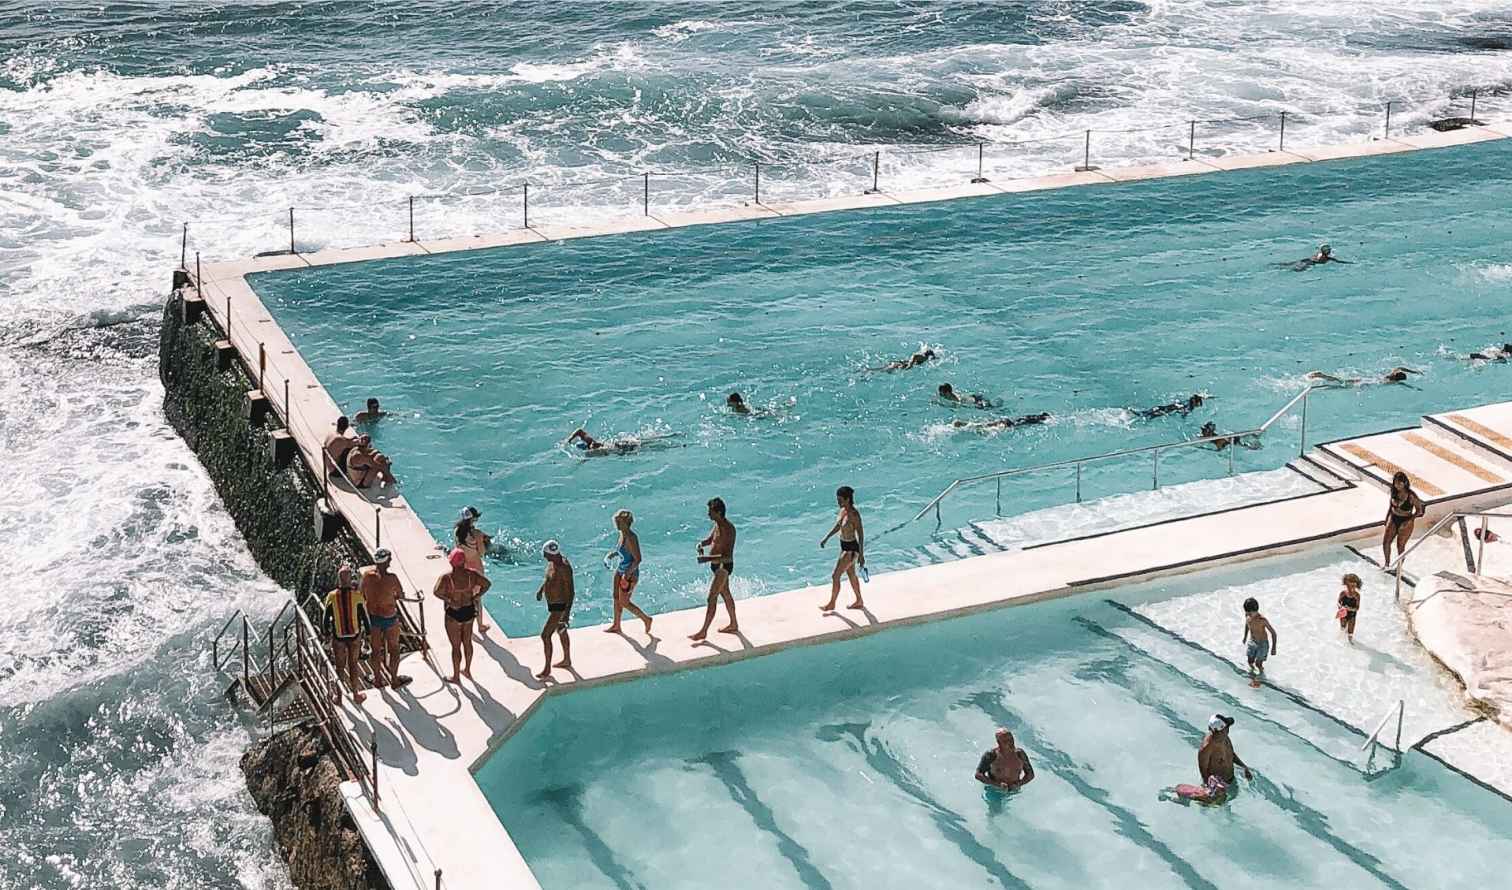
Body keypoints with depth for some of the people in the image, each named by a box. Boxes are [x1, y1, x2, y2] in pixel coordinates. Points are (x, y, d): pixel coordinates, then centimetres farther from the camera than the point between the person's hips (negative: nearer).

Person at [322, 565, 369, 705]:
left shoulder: (331, 597, -14)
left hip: (338, 636, 0)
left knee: (339, 667, 16)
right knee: (353, 665, 17)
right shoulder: (357, 596, -17)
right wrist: (368, 629, 9)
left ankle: (338, 696, 28)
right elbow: (365, 616, -8)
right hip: (355, 635, 0)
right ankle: (356, 694, 27)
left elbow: (326, 619, -4)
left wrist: (327, 632, 13)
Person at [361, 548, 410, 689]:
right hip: (389, 617, -4)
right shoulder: (391, 578, -26)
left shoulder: (367, 573, -13)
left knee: (375, 649, 20)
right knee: (393, 649, 18)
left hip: (371, 615, 4)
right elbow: (401, 594, -10)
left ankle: (378, 679, 35)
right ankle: (394, 679, 31)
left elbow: (362, 595, -2)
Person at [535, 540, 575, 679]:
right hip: (552, 604, 10)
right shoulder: (552, 562, -1)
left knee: (545, 635, -7)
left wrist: (567, 612, -35)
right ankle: (567, 660, 44)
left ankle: (547, 670, 3)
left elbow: (571, 591, -30)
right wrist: (541, 589, 8)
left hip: (559, 607, -10)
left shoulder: (564, 568, -29)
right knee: (561, 631, 25)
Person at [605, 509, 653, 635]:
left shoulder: (631, 538, -28)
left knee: (624, 602, 3)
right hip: (620, 570, 9)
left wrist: (628, 573, -26)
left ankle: (646, 619, 19)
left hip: (630, 574, -9)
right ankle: (616, 625, 32)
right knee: (616, 597, 18)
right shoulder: (622, 534, 0)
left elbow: (638, 559, -28)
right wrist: (612, 554, 2)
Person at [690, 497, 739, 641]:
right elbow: (710, 539, 19)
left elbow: (728, 556, -30)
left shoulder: (728, 529, -26)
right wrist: (701, 544, -3)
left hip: (723, 566, -10)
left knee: (712, 599, -7)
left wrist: (708, 558, -36)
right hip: (717, 565, 10)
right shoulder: (718, 525, 3)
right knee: (725, 595, 21)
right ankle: (734, 625, 36)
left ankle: (703, 632, -2)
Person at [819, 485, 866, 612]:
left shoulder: (854, 514, -24)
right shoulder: (843, 510, 1)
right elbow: (837, 526, 17)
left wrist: (861, 555, -23)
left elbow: (861, 535, -23)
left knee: (835, 576, -2)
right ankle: (859, 602, 35)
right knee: (851, 575, 21)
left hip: (851, 548, -9)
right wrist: (826, 538, 12)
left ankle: (831, 604, 12)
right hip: (844, 546, 9)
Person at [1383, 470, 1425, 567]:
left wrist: (1409, 521, -21)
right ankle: (1387, 563, 23)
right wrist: (1387, 517, 13)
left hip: (1405, 522, -5)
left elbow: (1419, 510, -14)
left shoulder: (1411, 496, -21)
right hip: (1393, 520, 5)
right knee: (1385, 541, 4)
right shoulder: (1394, 492, -5)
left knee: (1400, 545, 5)